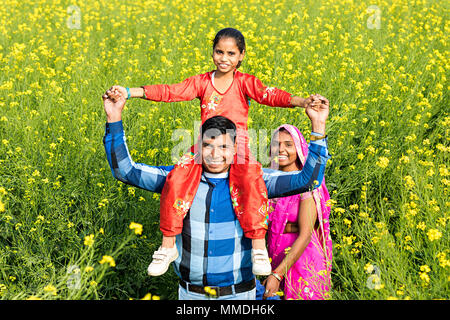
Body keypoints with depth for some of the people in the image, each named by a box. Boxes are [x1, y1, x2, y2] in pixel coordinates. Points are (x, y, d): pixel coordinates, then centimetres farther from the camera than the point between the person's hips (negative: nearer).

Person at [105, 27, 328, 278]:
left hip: (237, 148, -2)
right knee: (176, 181, -24)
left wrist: (301, 101, -30)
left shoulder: (245, 82, 4)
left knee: (251, 182, -35)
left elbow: (270, 96, -10)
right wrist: (129, 92, -7)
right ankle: (168, 247, -7)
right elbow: (169, 92, 3)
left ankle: (259, 247, -26)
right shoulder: (202, 82, 9)